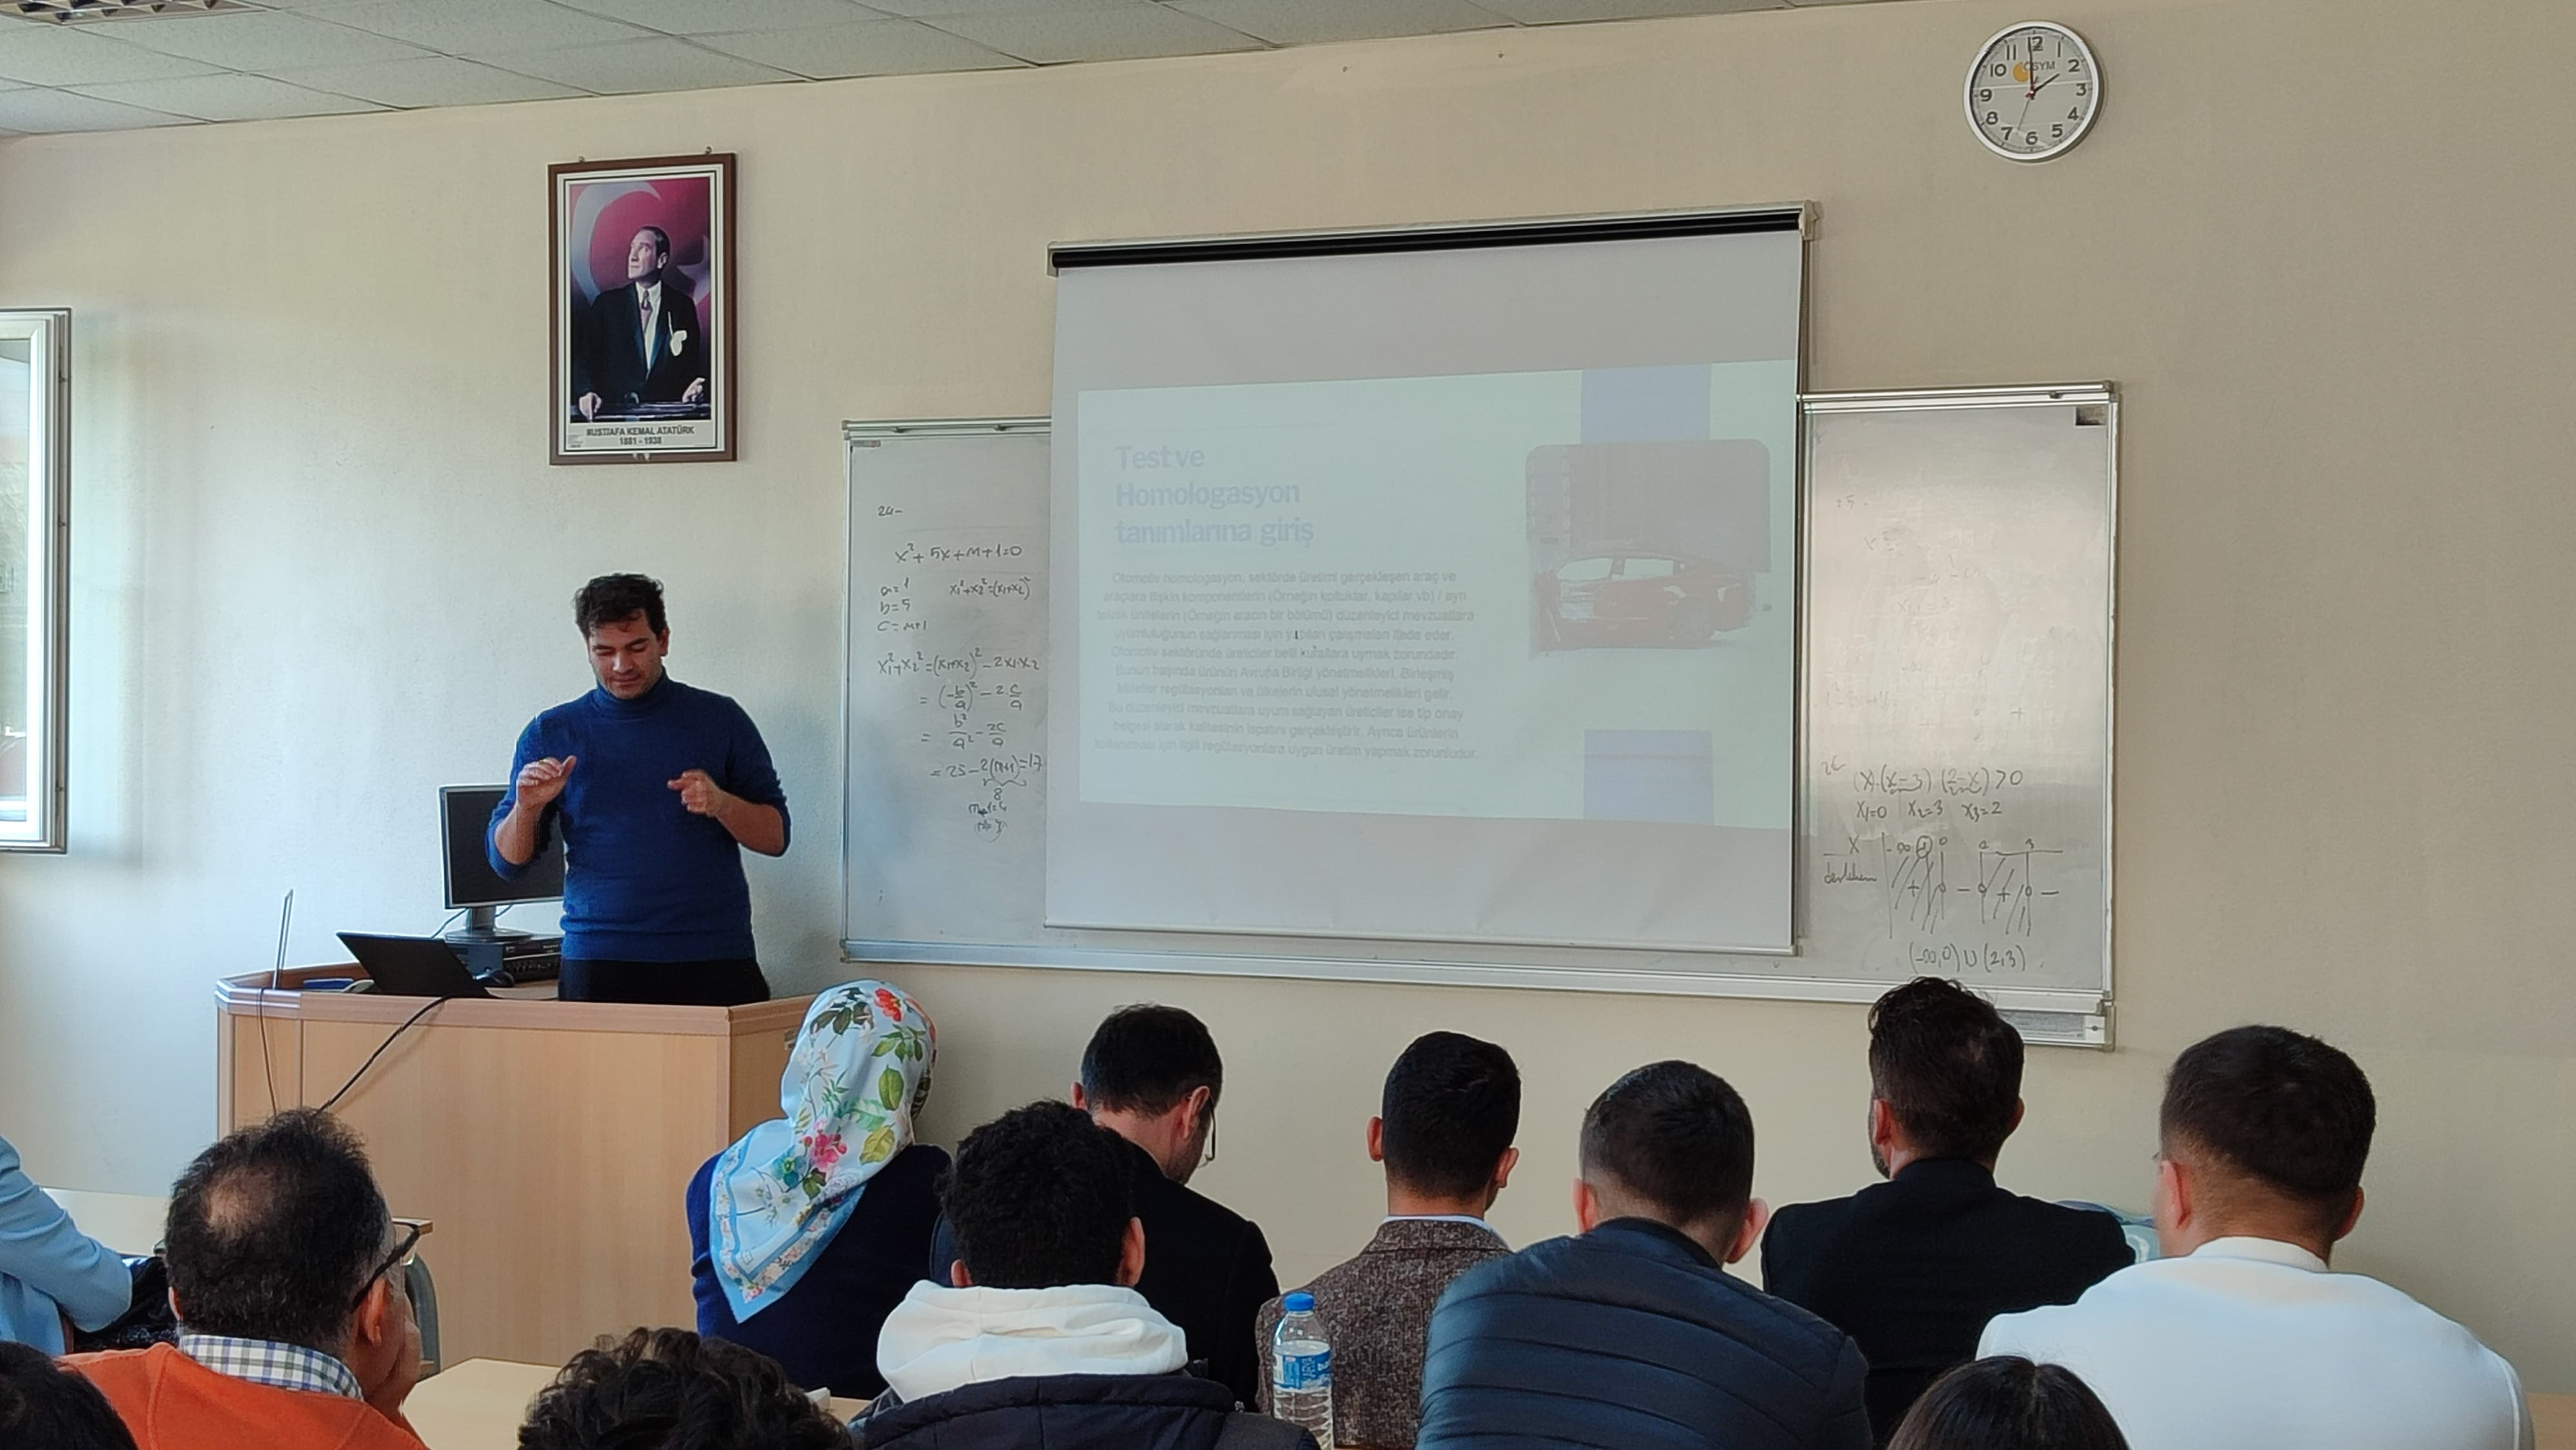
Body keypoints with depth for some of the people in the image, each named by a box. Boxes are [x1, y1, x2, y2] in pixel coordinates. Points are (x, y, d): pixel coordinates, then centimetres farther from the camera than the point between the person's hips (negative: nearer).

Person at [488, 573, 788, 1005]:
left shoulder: (719, 719, 6)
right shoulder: (551, 734, 8)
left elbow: (776, 837, 6)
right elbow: (507, 862, 9)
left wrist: (721, 804, -13)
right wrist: (527, 808, -11)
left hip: (715, 960, 0)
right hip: (599, 965, 0)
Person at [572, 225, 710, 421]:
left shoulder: (682, 306, 10)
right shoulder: (607, 303, 10)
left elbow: (693, 365, 13)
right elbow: (585, 358, 3)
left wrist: (691, 392, -9)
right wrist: (587, 393, -17)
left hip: (666, 411, 1)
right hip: (615, 410, -1)